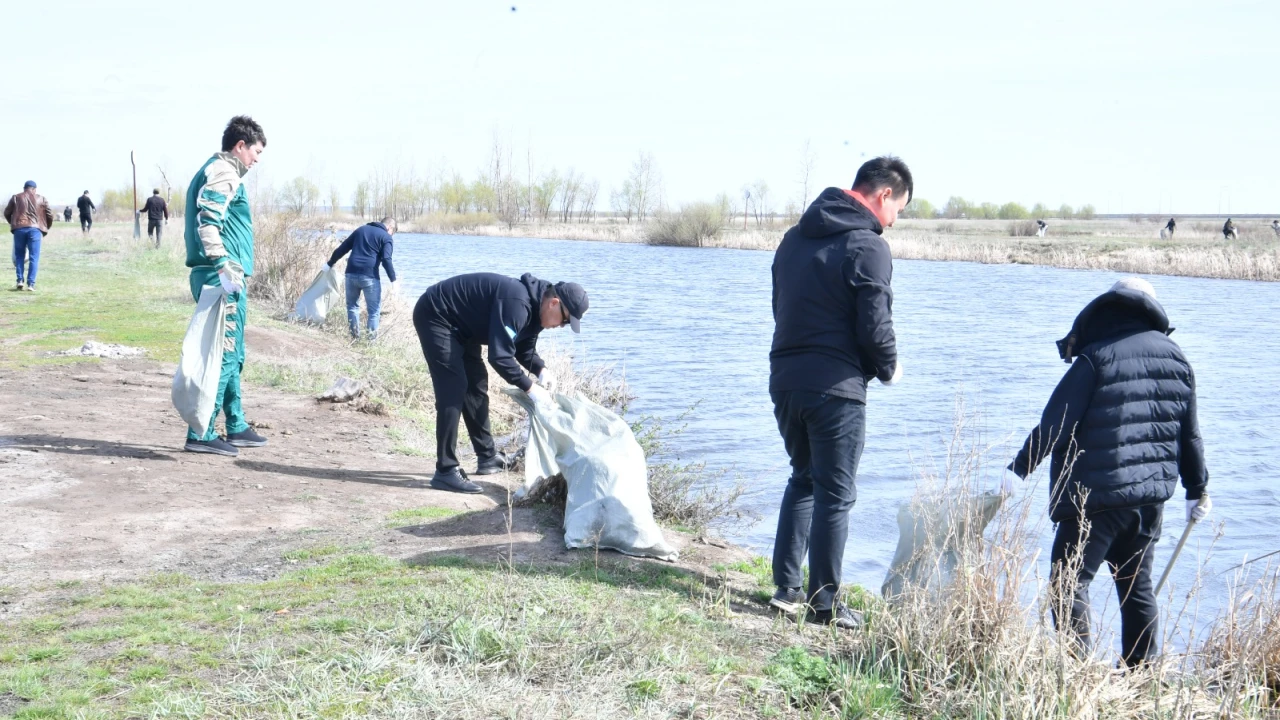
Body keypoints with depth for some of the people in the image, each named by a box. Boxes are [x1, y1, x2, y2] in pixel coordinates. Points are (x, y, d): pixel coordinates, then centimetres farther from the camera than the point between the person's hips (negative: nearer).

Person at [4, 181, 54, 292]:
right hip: (35, 229, -1)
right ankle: (31, 284, -7)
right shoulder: (41, 199, 12)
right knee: (34, 258, 0)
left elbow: (7, 213, 16)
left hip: (19, 229, 1)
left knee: (19, 256, 16)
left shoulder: (16, 198, 14)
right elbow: (50, 215, 12)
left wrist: (13, 223, 33)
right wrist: (46, 227, 27)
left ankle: (20, 280, 8)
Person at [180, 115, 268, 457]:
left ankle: (236, 427, 25)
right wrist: (224, 265, -29)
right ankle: (201, 433, -9)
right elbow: (207, 220, -23)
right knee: (223, 353, -9)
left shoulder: (215, 171, 23)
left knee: (232, 354, 17)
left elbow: (198, 224, 27)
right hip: (223, 277, -11)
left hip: (223, 276, 11)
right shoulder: (224, 173, -9)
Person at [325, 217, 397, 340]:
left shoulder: (361, 229, 19)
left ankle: (355, 335, 18)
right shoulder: (386, 237, 3)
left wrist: (330, 264, 28)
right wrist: (393, 279, -8)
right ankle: (372, 337, 3)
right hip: (369, 276, -5)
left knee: (352, 305, 19)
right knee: (374, 309, 6)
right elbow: (386, 260, -10)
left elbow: (342, 248, 20)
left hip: (351, 273, 5)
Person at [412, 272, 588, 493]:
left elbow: (524, 348, 14)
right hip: (435, 316, -11)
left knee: (476, 386, 13)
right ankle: (446, 471, -15)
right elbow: (500, 356, -34)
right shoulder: (517, 303, -31)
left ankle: (487, 457, 24)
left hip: (458, 325, 11)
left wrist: (541, 370, -6)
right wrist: (530, 387, -26)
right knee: (453, 391, -16)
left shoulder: (534, 307, 0)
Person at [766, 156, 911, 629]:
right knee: (835, 494, 2)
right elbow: (875, 327, -15)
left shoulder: (796, 235, 14)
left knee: (803, 478, 21)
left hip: (783, 380, 8)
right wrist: (889, 370, 4)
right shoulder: (867, 247, -12)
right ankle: (824, 604, 7)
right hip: (835, 388, -7)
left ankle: (786, 586, 19)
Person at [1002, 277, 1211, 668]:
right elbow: (1189, 433, 15)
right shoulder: (1176, 358, 11)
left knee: (1068, 581, -4)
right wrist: (1197, 489, 24)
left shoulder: (1097, 357, -8)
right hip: (1152, 495, 7)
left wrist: (1019, 469, -10)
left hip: (1098, 493, -7)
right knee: (1137, 585, 17)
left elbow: (1055, 423, -13)